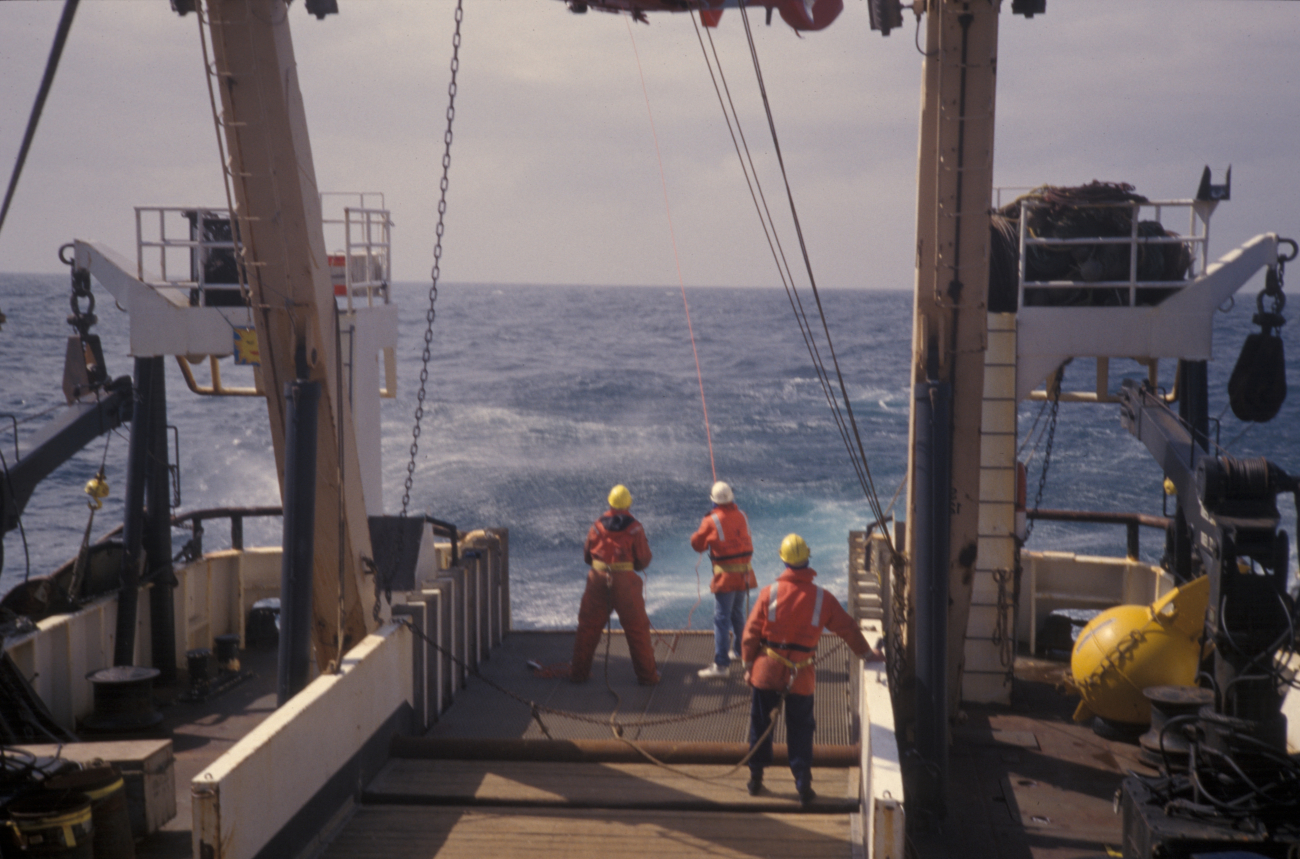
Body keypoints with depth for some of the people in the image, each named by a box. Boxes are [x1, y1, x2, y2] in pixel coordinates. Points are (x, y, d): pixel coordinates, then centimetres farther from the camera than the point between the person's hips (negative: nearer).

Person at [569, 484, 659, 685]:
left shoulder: (598, 526, 1)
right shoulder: (634, 528, -5)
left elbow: (587, 556, 9)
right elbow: (644, 560, -1)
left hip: (598, 580, 2)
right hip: (625, 583, -2)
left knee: (588, 626, 14)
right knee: (637, 628, 7)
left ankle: (578, 671, 20)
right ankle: (647, 674, 12)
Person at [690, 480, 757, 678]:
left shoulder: (711, 521, -14)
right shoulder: (741, 516, 2)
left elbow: (697, 544, -3)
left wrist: (701, 527, 13)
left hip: (725, 576, -6)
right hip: (744, 573, 6)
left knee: (722, 619, -6)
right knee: (738, 613, 24)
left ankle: (721, 664, -10)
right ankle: (739, 650, 39)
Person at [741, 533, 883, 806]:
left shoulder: (770, 592, -8)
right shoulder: (821, 598, -5)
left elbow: (751, 633, -5)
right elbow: (847, 627, 5)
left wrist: (749, 666, 5)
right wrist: (866, 652, 21)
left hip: (766, 671, 0)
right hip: (801, 676, 0)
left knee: (760, 724, 15)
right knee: (800, 730, 10)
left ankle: (756, 778, 25)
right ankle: (803, 785, 9)